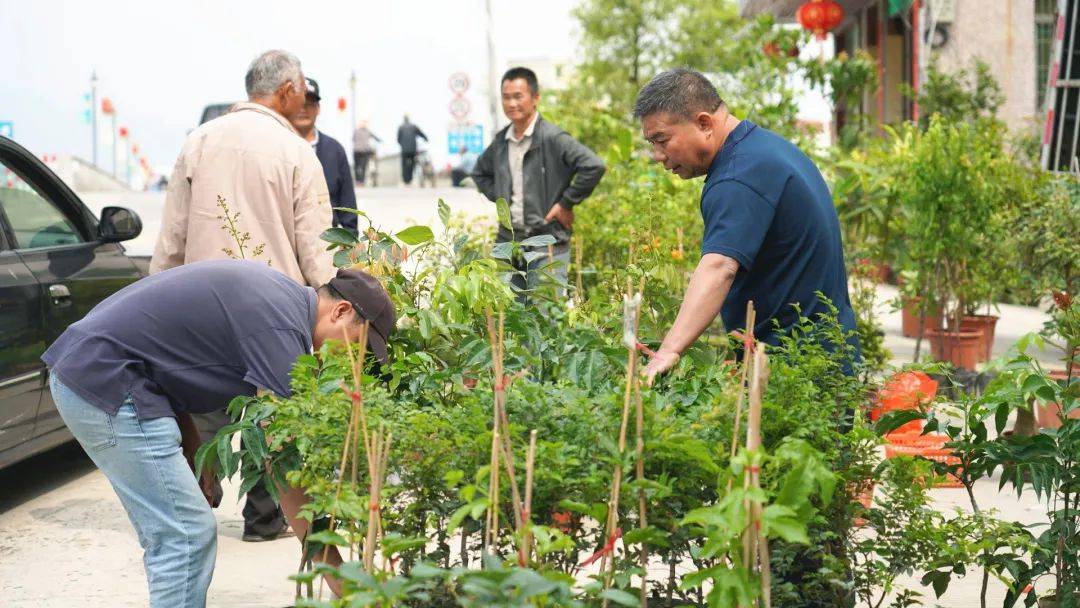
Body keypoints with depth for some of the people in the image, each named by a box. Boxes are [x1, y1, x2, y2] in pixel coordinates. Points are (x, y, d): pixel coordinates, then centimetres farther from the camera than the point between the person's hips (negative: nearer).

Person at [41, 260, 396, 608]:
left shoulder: (273, 292, 13)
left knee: (173, 536, 14)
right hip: (106, 382, -10)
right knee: (189, 536, -8)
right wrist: (334, 570, -15)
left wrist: (192, 453, 8)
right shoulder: (283, 326, -16)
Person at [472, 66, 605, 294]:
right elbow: (480, 172, 30)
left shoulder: (552, 138, -11)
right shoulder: (501, 141, 11)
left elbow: (594, 166, -20)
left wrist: (566, 203, -13)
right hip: (507, 241, 6)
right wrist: (498, 197, 14)